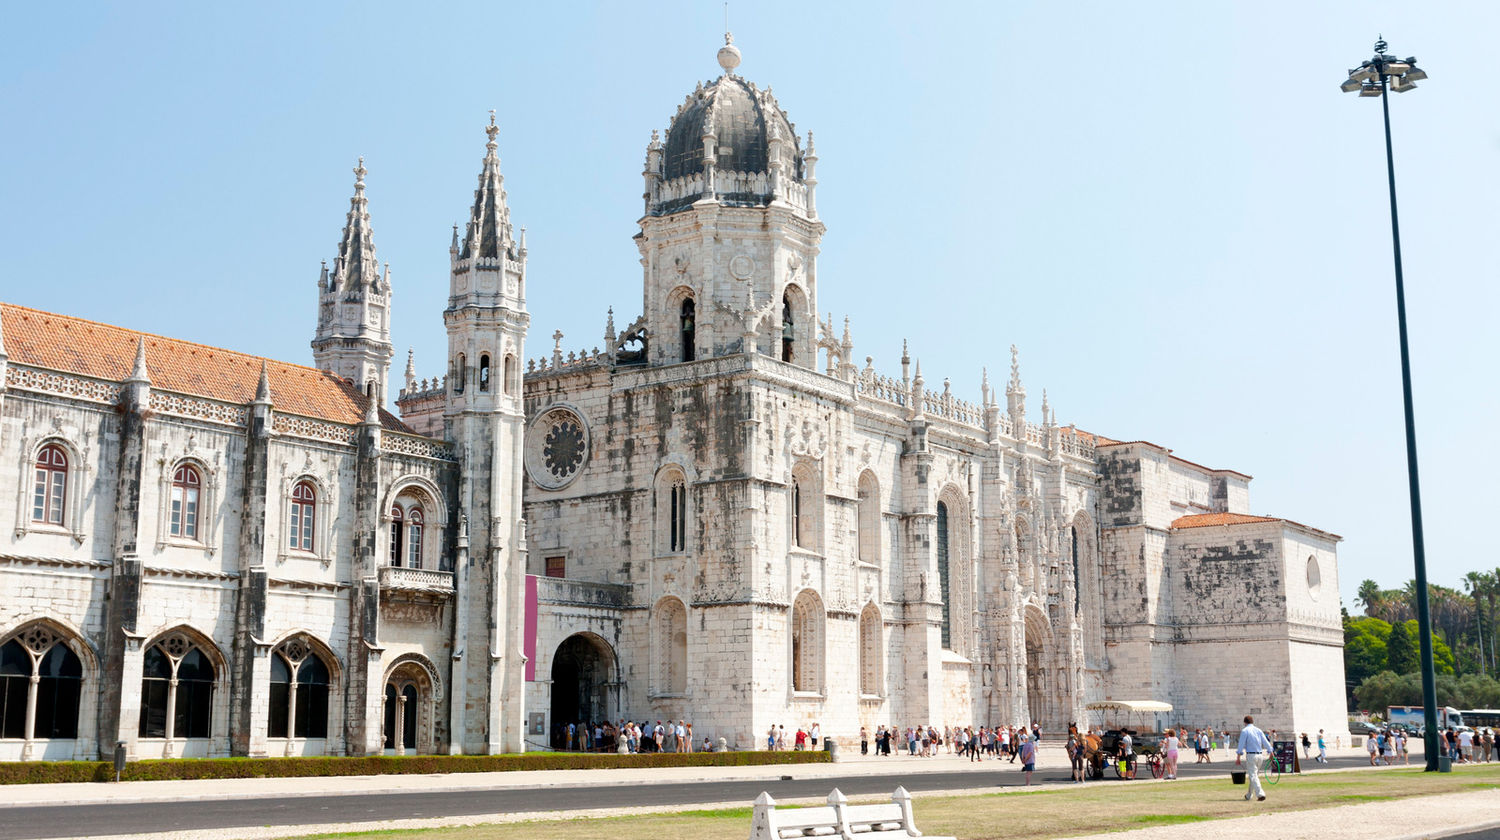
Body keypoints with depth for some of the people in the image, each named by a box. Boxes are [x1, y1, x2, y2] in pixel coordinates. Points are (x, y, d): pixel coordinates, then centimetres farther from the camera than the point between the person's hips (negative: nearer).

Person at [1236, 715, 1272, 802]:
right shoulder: (1258, 730, 11)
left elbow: (1241, 746, -8)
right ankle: (1249, 795, 25)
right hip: (1259, 755, 6)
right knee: (1254, 775, 16)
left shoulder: (1244, 731, -4)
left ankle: (1260, 794, -21)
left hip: (1251, 755, -6)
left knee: (1253, 776, -7)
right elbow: (1266, 743, 8)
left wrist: (1238, 759, -5)